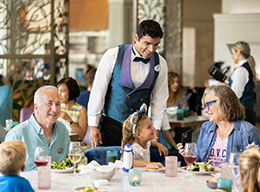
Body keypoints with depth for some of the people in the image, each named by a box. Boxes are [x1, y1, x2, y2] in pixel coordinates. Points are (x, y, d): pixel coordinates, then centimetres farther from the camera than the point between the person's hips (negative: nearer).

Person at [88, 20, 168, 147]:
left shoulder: (160, 64, 0)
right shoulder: (113, 56, -9)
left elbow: (159, 99, 8)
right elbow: (98, 90, -5)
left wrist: (155, 129, 3)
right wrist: (93, 125, -5)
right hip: (111, 125, -2)